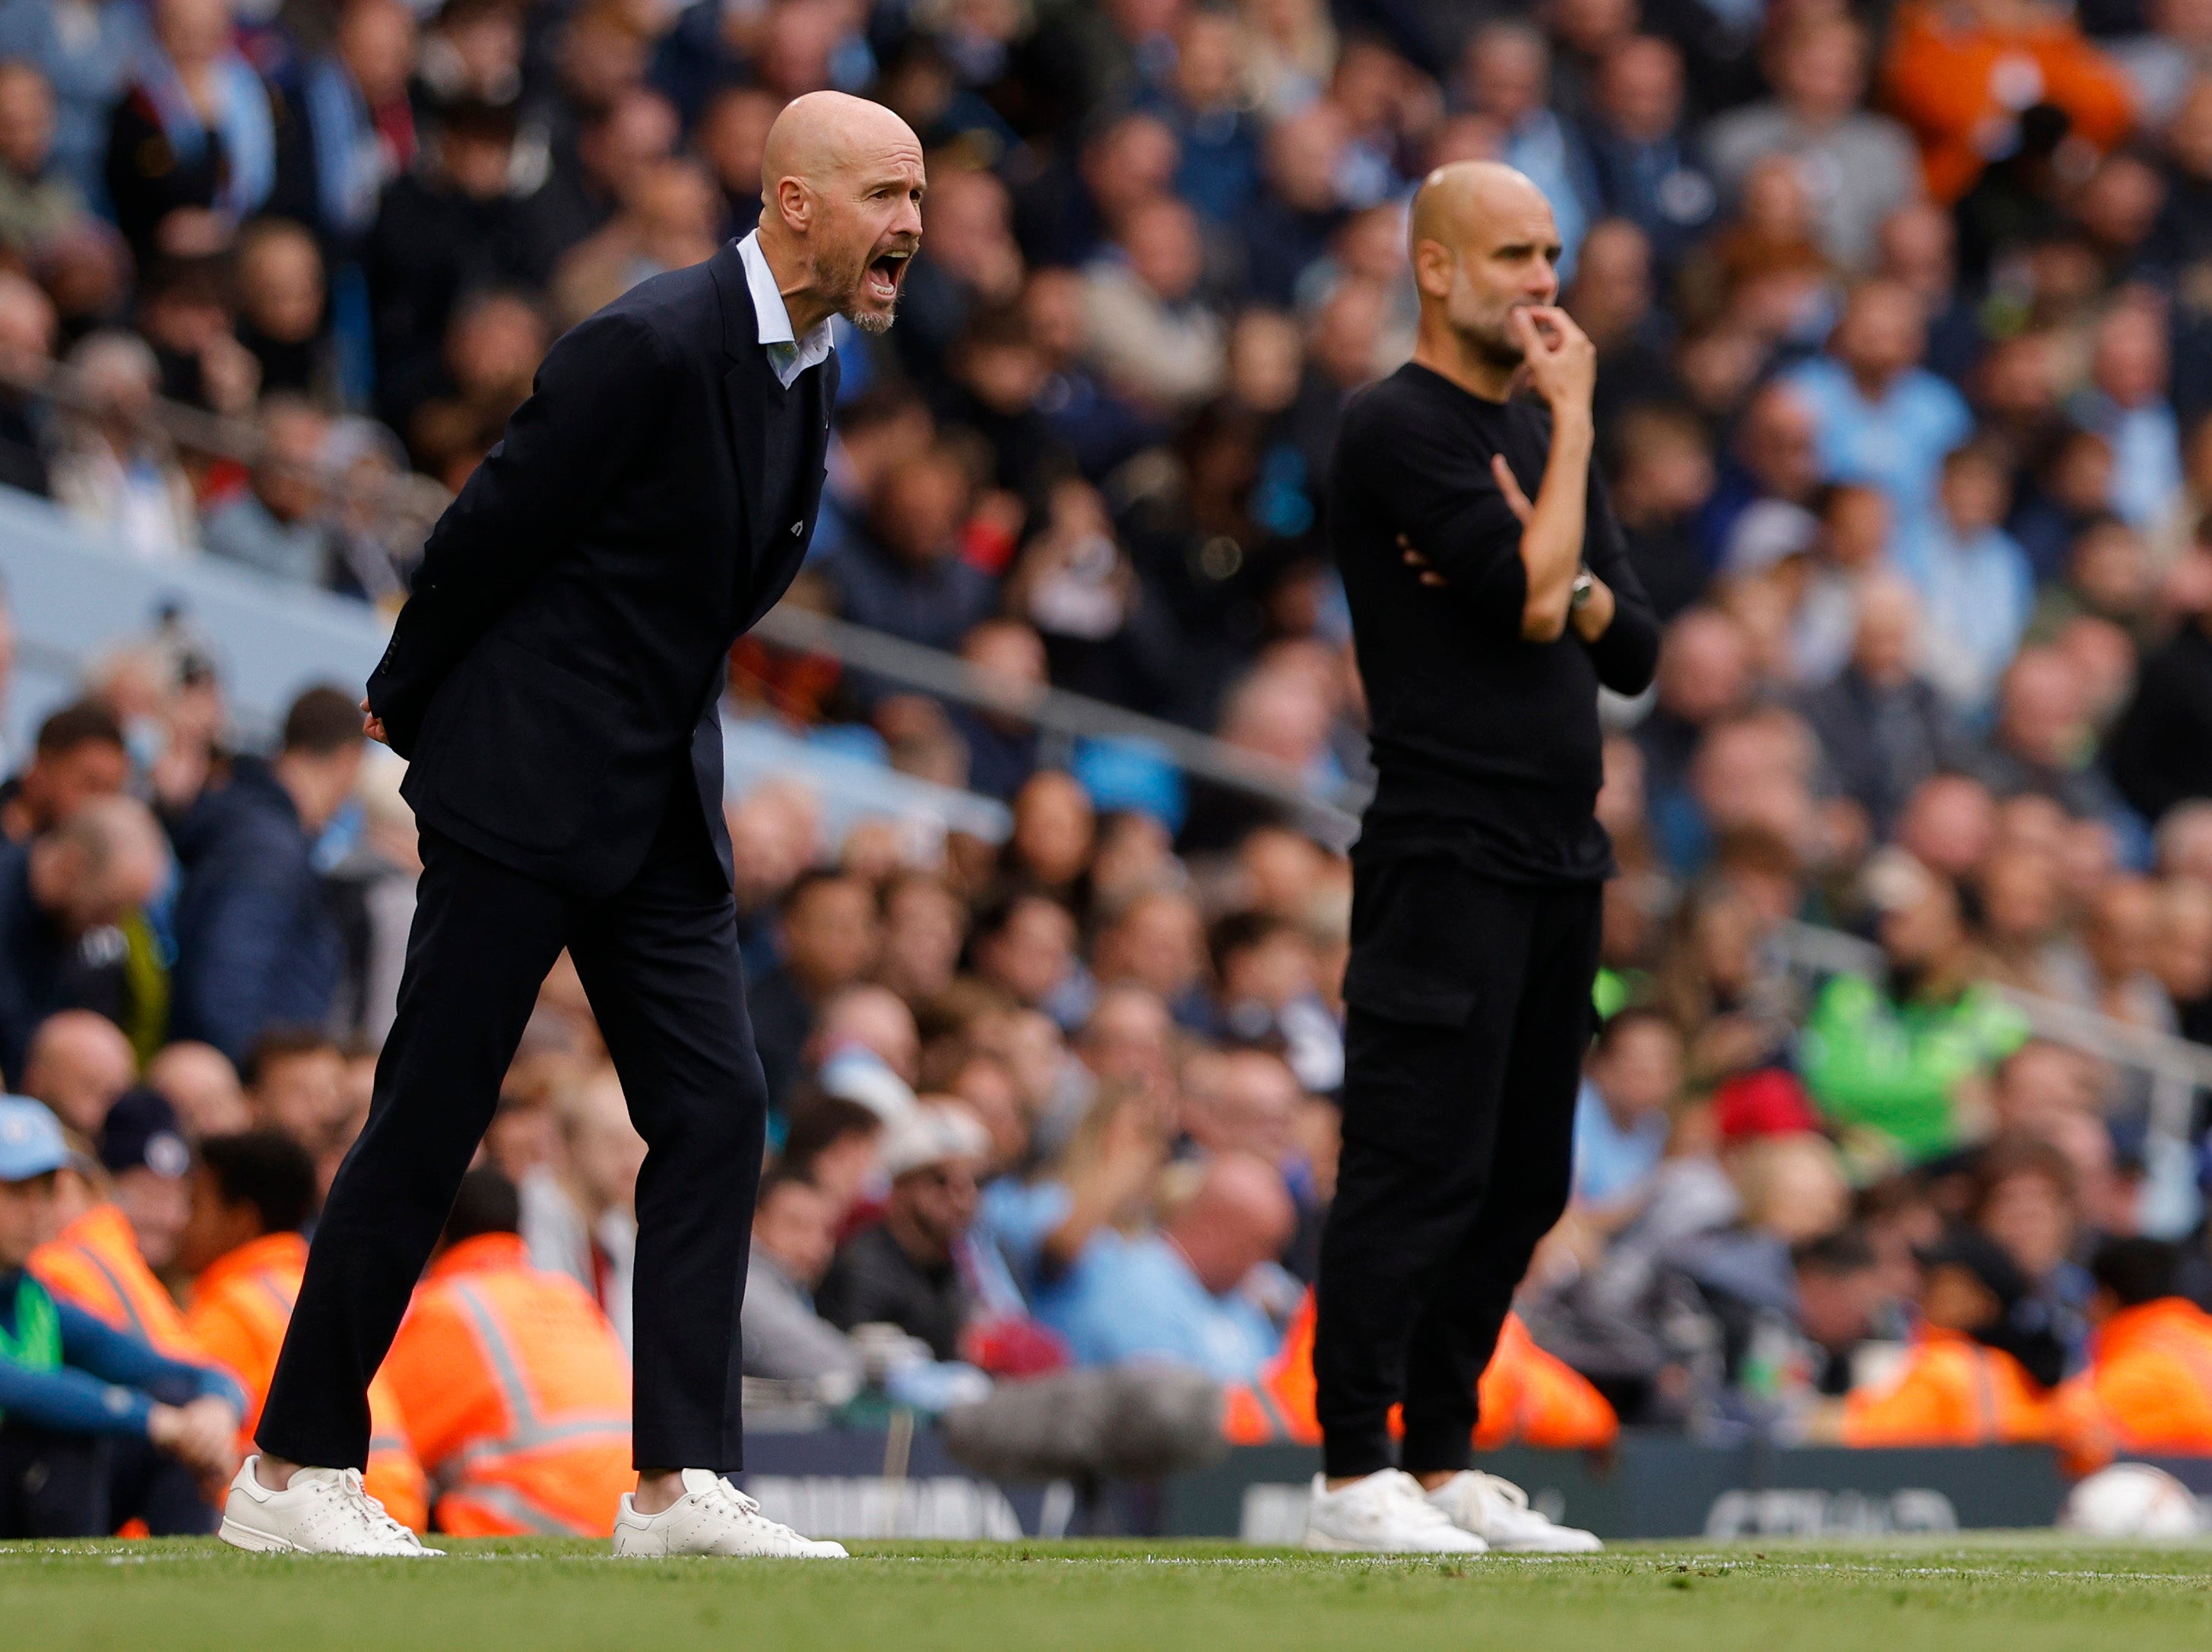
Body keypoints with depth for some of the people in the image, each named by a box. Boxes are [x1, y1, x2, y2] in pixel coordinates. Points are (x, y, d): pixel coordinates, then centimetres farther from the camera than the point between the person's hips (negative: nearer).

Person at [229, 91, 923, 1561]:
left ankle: (682, 1480, -1)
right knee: (427, 1124, -3)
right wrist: (405, 707, -1)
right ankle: (292, 1469, 4)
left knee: (718, 1111, -1)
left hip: (663, 804, 8)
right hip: (526, 785, -8)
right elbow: (494, 530, -12)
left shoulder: (812, 375, 9)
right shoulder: (652, 346, -19)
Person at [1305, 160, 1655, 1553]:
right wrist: (1573, 422, -8)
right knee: (1420, 1171, -11)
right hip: (1448, 853, -9)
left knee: (1524, 1180, 10)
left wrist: (1559, 580, -8)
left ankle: (1440, 1463, 16)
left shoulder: (1541, 437, 18)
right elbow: (1531, 599, -17)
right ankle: (1354, 1477, -9)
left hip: (1561, 861, 9)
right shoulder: (1399, 429, -8)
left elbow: (1632, 648, 13)